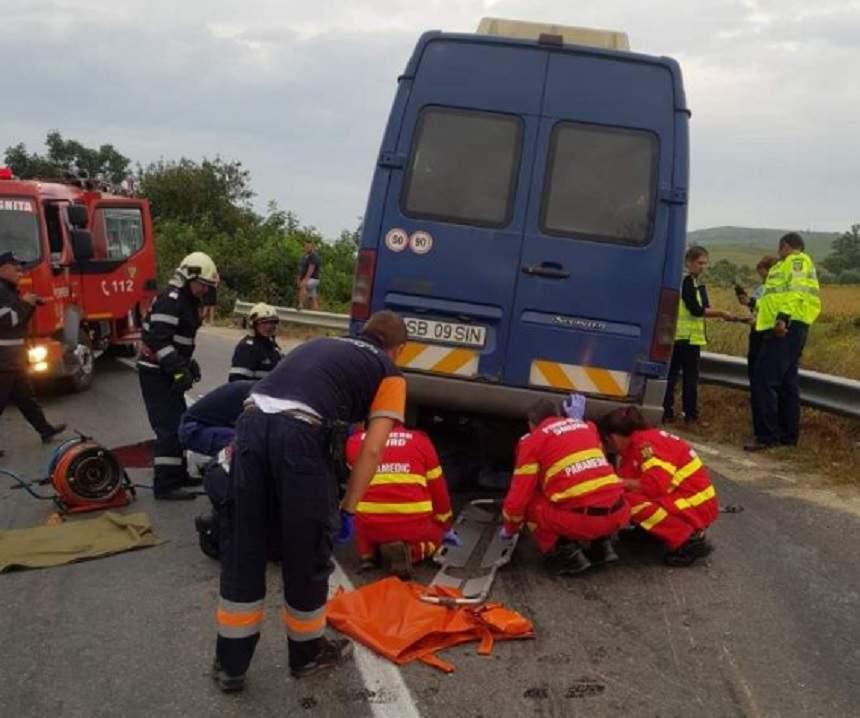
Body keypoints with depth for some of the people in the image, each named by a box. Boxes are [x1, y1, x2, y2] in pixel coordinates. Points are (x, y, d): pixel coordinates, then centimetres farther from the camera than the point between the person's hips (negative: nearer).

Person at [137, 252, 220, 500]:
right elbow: (159, 340, -26)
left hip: (167, 371, 10)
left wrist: (189, 364, 16)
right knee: (169, 426, -12)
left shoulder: (187, 302, 15)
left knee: (179, 423, 17)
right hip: (156, 372, -10)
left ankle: (177, 474, 28)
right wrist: (179, 370, -26)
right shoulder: (170, 301, -18)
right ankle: (165, 485, -9)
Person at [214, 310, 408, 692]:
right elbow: (372, 450, 6)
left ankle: (230, 663, 28)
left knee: (243, 551, 16)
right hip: (299, 434, -5)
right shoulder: (389, 373, 17)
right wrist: (348, 509, 11)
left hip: (252, 421, 5)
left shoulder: (320, 344, 34)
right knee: (307, 554, 15)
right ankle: (307, 652, 35)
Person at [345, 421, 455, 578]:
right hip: (414, 527, -1)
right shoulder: (420, 440, 6)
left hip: (370, 527, 2)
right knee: (435, 533, 32)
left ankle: (368, 551, 7)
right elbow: (438, 489, 14)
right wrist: (445, 527, 29)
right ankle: (411, 550, -1)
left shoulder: (355, 442, 6)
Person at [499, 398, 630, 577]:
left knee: (529, 502, 14)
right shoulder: (587, 426, 20)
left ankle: (567, 555, 4)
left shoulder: (533, 440, 6)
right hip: (619, 515, 6)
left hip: (581, 520, -6)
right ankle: (602, 546, 18)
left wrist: (509, 529, 22)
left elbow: (518, 498, 6)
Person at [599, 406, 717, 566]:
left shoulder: (646, 443, -18)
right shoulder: (635, 445, 11)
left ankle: (690, 541, -16)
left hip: (696, 508, -10)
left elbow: (656, 485, -27)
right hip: (680, 499, 10)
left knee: (630, 500, -23)